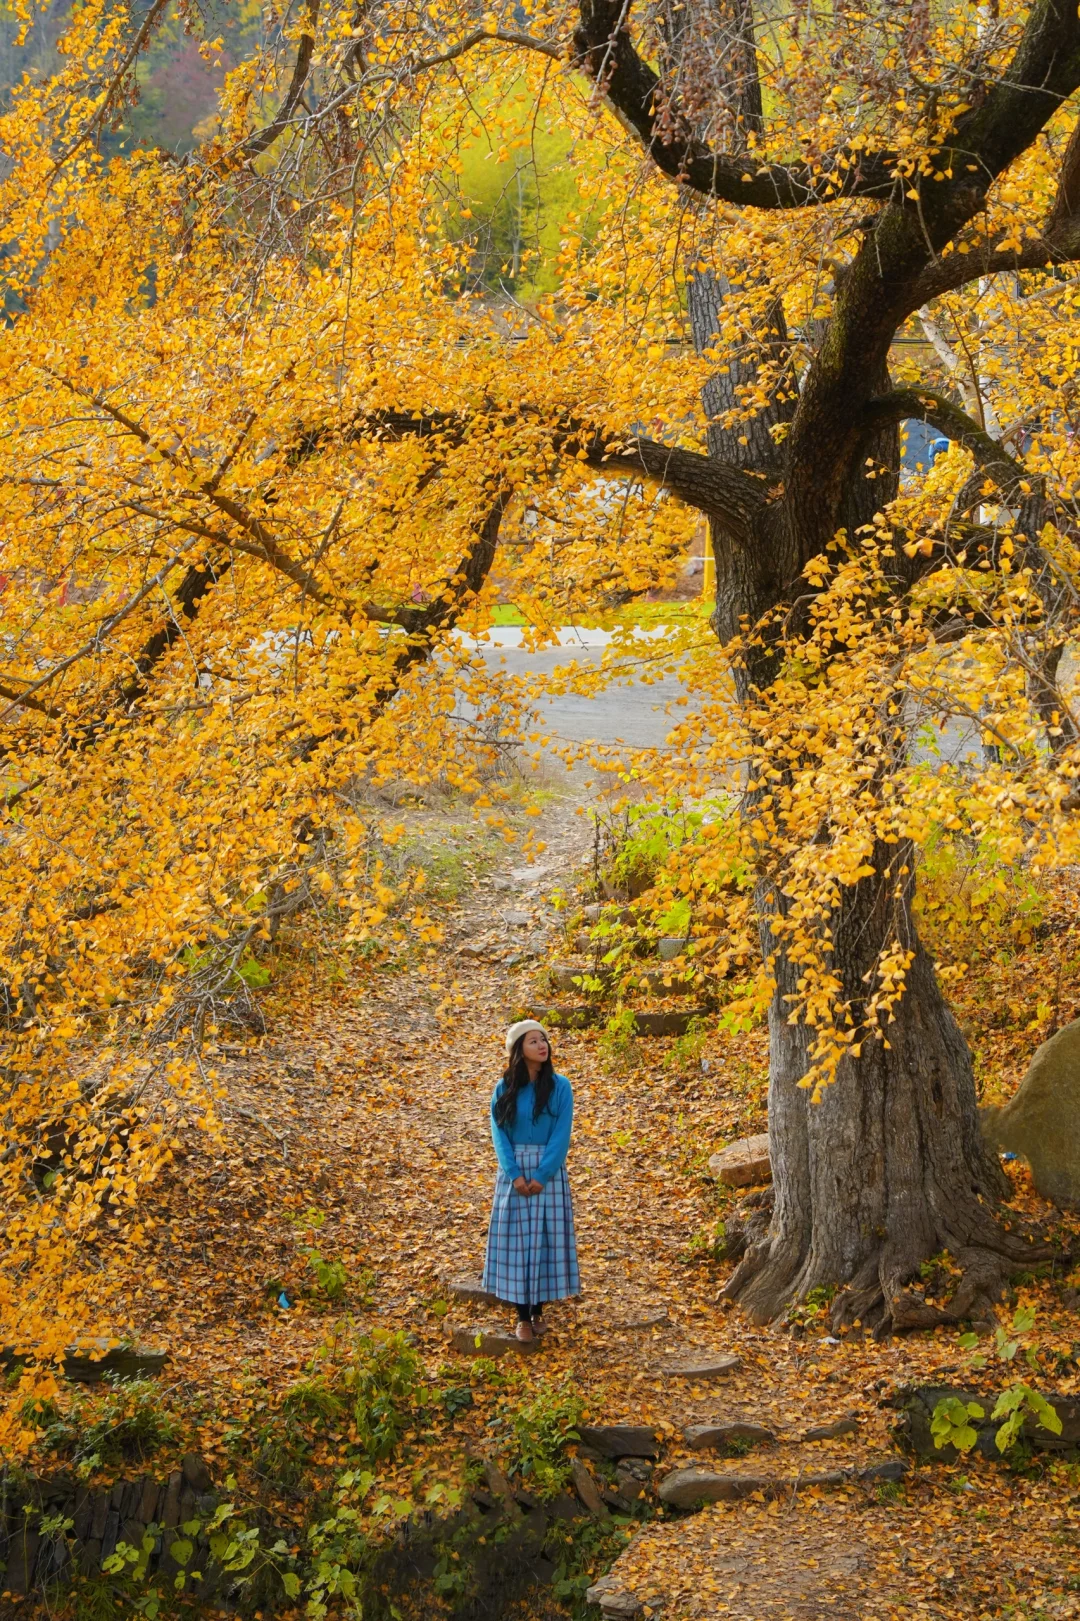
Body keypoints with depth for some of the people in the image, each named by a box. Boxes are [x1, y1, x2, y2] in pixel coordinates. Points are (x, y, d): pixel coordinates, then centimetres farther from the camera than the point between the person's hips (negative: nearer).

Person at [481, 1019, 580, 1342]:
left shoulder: (559, 1087, -2)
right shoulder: (504, 1090, 2)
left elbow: (561, 1135, -7)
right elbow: (499, 1134, -1)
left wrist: (542, 1175, -15)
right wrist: (515, 1174, -14)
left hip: (549, 1172, -1)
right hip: (514, 1172, 1)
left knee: (546, 1238, 1)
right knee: (515, 1239, 0)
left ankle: (538, 1312, 13)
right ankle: (522, 1317, 5)